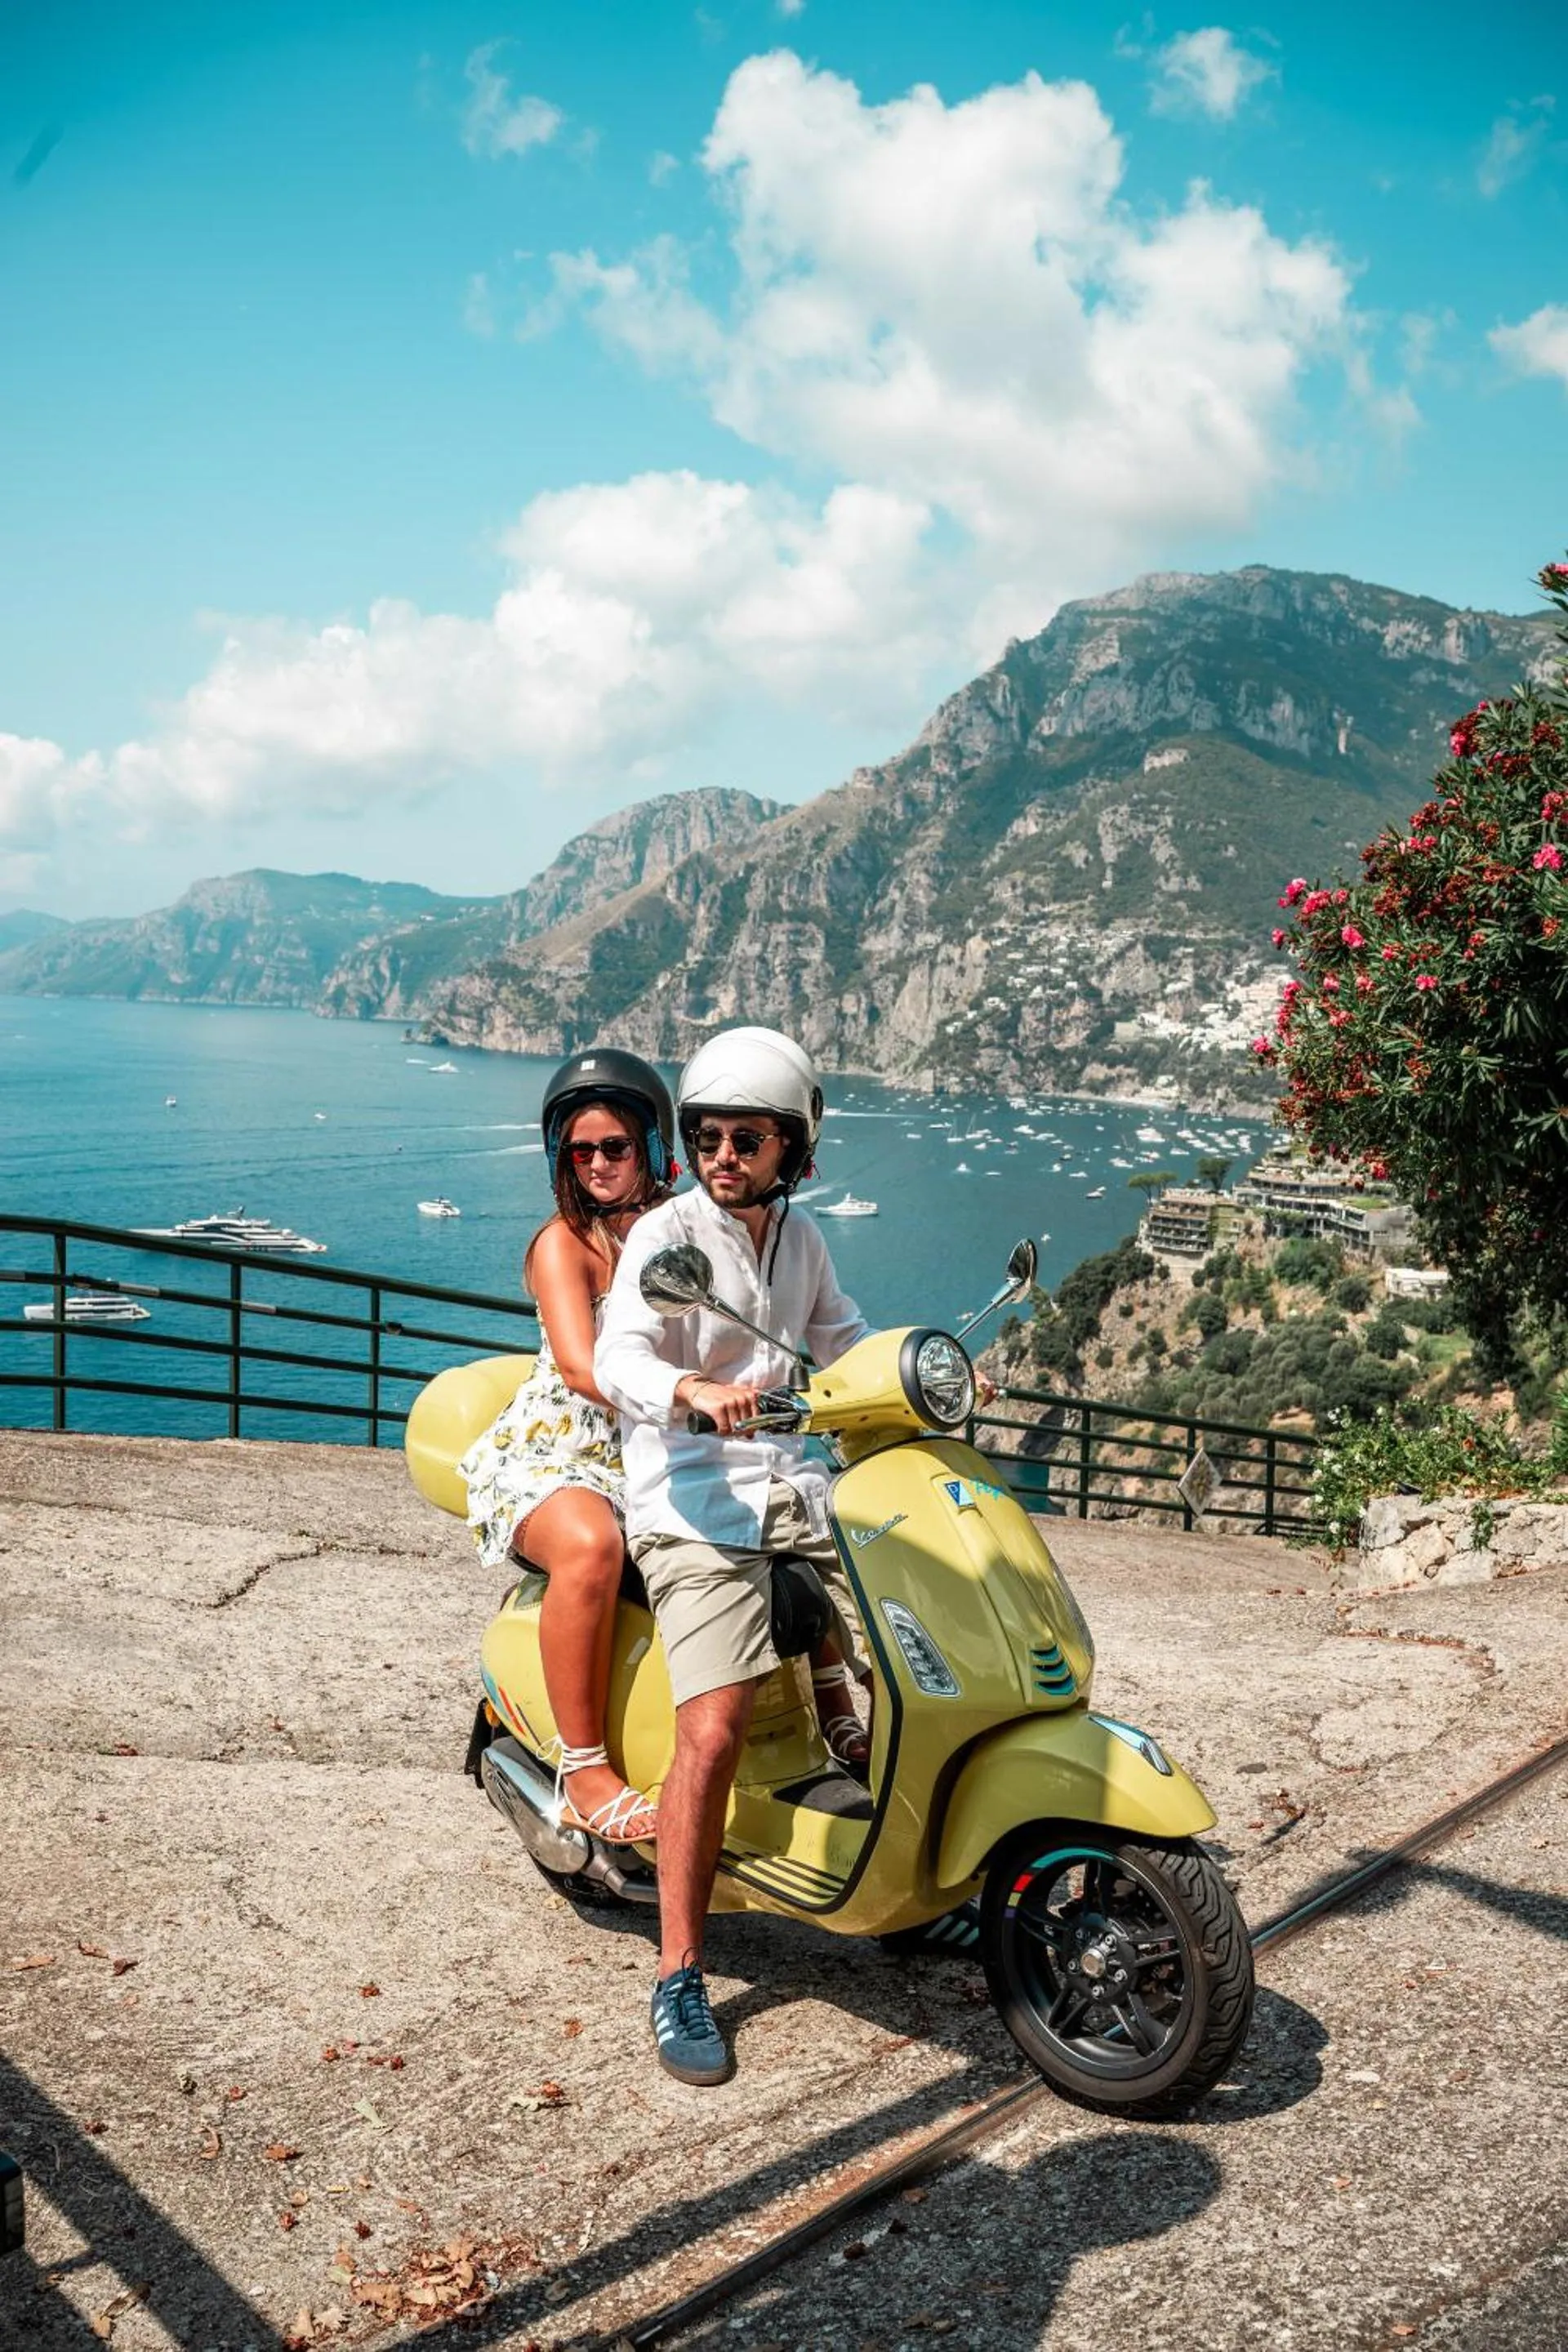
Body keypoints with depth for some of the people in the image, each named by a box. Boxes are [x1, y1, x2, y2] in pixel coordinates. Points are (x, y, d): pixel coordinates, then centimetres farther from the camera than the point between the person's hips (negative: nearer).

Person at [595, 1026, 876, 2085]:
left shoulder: (802, 1240, 13)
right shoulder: (667, 1234, -7)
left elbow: (848, 1345, 27)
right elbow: (618, 1359, -22)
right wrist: (693, 1390, -43)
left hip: (799, 1494, 7)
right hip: (696, 1508, -7)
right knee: (714, 1734, -18)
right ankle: (680, 1977, -3)